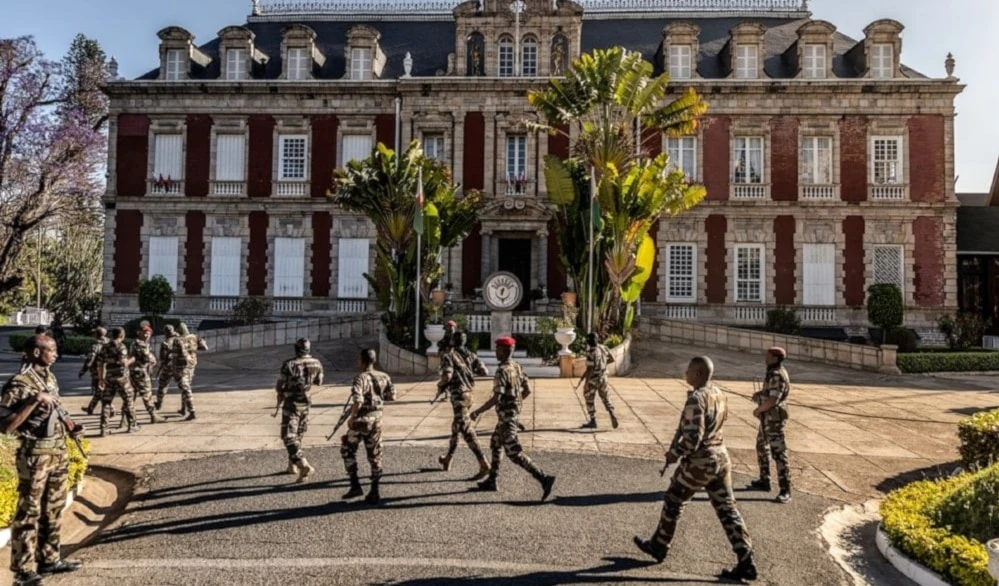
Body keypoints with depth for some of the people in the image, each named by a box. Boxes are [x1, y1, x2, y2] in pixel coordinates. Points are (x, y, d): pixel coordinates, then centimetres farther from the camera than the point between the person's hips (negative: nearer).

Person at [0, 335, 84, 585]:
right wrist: (34, 400, -28)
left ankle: (49, 559, 29)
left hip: (58, 452, 8)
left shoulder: (50, 378, 8)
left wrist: (69, 426, 3)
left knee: (54, 509, 16)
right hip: (35, 456, -8)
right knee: (29, 513, 3)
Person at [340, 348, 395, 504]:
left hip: (361, 420, -5)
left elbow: (357, 400, -29)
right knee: (375, 455, 12)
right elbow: (392, 390, 16)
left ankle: (355, 486, 12)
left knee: (348, 451, 16)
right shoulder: (384, 377, 2)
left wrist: (352, 417, -18)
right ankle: (374, 493, 14)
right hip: (377, 419, 5)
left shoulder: (361, 378, -17)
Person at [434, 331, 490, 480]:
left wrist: (440, 387, -3)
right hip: (468, 394, 8)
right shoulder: (470, 354, 9)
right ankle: (447, 459, 37)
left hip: (458, 395, -8)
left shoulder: (448, 356, -8)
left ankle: (484, 465, -17)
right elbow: (485, 372, 3)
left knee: (467, 431, -10)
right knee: (456, 427, 22)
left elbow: (447, 376, -23)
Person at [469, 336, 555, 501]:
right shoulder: (517, 367, 5)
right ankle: (491, 481, 31)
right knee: (496, 444, 21)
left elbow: (496, 398, -27)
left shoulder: (502, 371, -21)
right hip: (513, 412, 10)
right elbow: (527, 390, 11)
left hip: (506, 416, -10)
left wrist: (478, 412, -18)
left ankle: (544, 479, -11)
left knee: (514, 453, -6)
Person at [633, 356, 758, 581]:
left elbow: (692, 437, -26)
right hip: (721, 457, 8)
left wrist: (675, 453, -11)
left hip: (699, 462, -7)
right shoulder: (719, 395, 5)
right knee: (727, 509, 11)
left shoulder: (696, 398, -22)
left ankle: (658, 547, 28)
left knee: (672, 502, 12)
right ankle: (746, 563, 10)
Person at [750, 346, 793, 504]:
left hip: (774, 418, -11)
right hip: (767, 417, 11)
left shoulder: (778, 375, -22)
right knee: (762, 448, 20)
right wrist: (759, 394, 7)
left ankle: (785, 491, -6)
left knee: (779, 453, -9)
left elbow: (773, 399, -27)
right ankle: (764, 481, 32)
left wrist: (758, 410, -13)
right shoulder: (772, 373, 11)